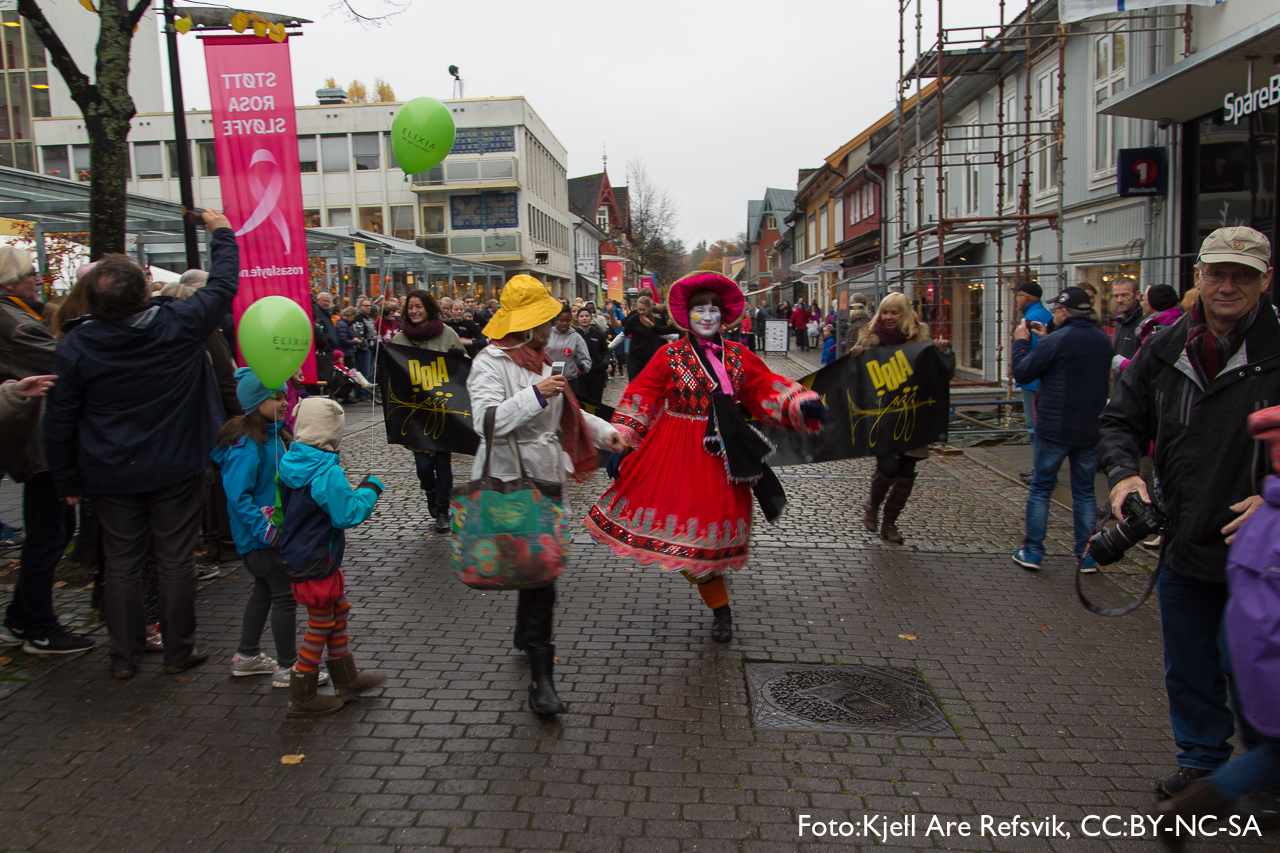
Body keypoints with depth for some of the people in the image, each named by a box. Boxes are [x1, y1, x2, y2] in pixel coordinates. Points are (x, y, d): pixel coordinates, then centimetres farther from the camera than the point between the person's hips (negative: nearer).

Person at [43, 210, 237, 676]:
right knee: (176, 558, 8)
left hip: (111, 475, 1)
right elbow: (223, 285, 2)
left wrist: (69, 482, 8)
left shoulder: (75, 347, -10)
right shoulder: (180, 324, -15)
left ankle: (124, 656, 24)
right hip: (175, 468, -1)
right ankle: (179, 651, 20)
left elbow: (60, 422, -3)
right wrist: (222, 232, 17)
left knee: (121, 563, 13)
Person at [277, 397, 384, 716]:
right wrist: (370, 490, -9)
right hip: (315, 562, -9)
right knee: (321, 625, 5)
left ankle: (347, 680, 34)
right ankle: (302, 698, 16)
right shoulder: (328, 473, -25)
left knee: (339, 612, 21)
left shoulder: (289, 463, 2)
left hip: (296, 555, 9)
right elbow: (348, 514, -23)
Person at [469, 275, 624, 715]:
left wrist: (604, 431, 14)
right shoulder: (490, 364, -13)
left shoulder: (539, 359, 15)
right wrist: (535, 395, -33)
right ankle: (541, 676, -8)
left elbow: (565, 411, 25)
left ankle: (526, 637, 42)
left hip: (544, 476, 9)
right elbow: (486, 421, -27)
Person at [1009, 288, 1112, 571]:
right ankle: (1087, 555, 14)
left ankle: (1032, 551, 9)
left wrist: (1021, 342, 5)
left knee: (1041, 489, 7)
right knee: (1085, 492, 12)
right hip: (1091, 430, 5)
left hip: (1055, 429, -5)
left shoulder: (1058, 340, -16)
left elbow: (1022, 372, -10)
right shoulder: (1103, 340, 6)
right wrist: (1045, 340, 19)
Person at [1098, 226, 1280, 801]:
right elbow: (1121, 420, 10)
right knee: (1190, 672, 19)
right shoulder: (1164, 351, 2)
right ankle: (1202, 760, 39)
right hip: (1184, 545, 4)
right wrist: (1122, 471, -9)